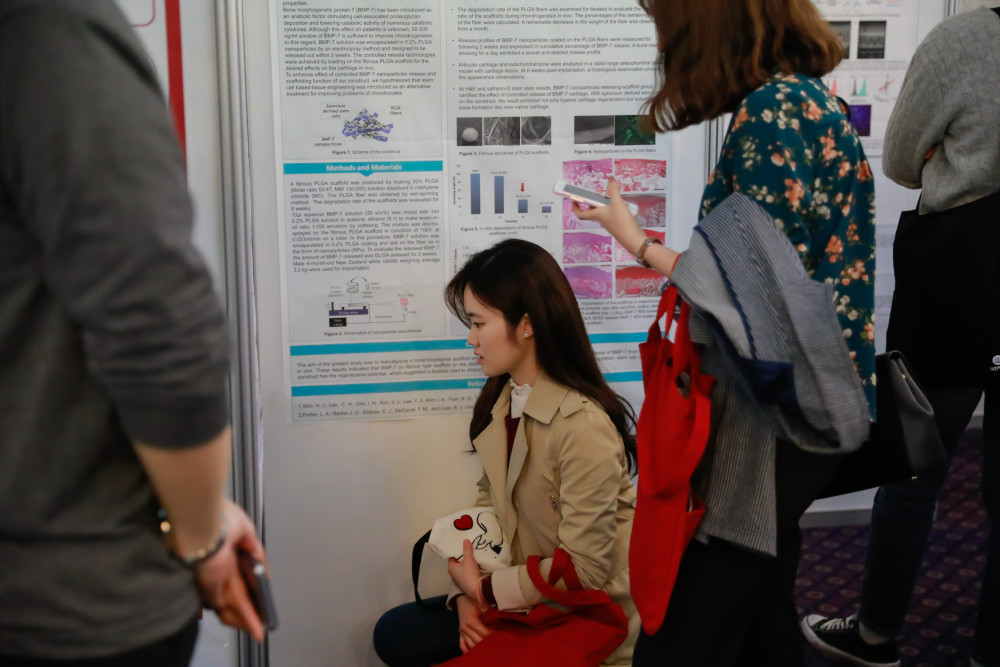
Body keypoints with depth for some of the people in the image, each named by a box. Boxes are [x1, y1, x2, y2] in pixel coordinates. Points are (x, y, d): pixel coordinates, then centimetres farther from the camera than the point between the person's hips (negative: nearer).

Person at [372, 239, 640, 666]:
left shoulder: (584, 426, -26)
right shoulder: (500, 401, 1)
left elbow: (584, 570, -24)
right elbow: (488, 503, 6)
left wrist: (484, 588, -13)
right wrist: (467, 594, -9)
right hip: (525, 598, 8)